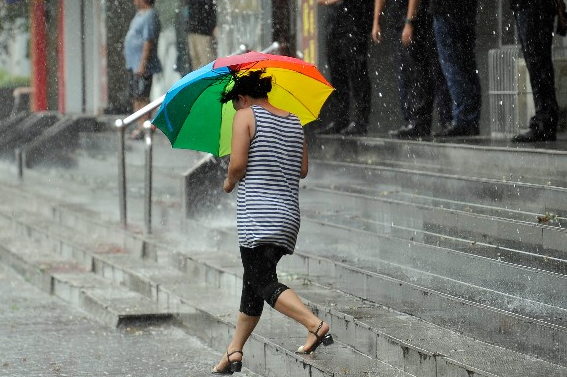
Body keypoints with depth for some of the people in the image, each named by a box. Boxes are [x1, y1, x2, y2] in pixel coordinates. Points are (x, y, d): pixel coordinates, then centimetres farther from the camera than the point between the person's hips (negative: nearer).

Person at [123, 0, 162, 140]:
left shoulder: (150, 16, -16)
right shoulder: (140, 14, 16)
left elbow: (149, 41, -21)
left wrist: (142, 64, -25)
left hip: (141, 65, -11)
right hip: (133, 64, 11)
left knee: (142, 97, -10)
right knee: (135, 97, 13)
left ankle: (144, 128, -9)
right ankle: (139, 127, 17)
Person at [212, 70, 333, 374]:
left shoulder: (245, 116, -3)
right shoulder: (294, 121, 15)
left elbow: (237, 164, -12)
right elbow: (303, 170, 15)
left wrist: (229, 183, 8)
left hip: (257, 215, -8)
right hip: (288, 214, 8)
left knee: (264, 283, -9)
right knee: (253, 282, 15)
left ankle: (316, 325, -27)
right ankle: (234, 351, 19)